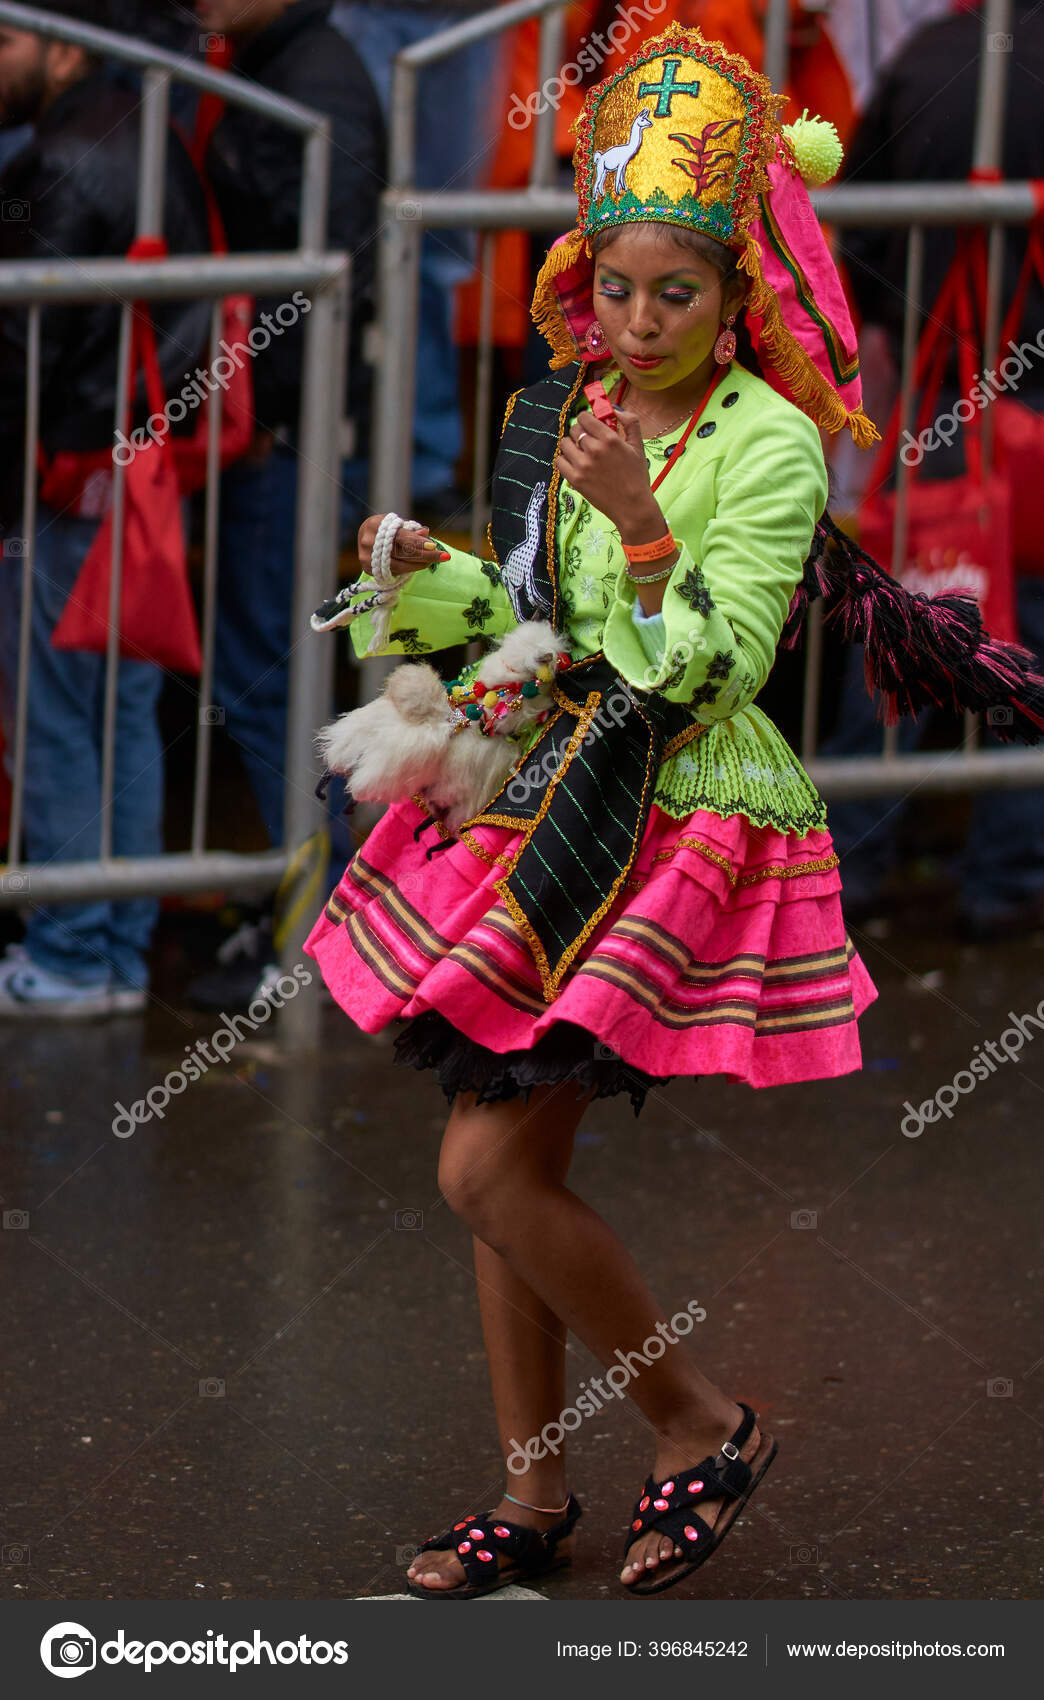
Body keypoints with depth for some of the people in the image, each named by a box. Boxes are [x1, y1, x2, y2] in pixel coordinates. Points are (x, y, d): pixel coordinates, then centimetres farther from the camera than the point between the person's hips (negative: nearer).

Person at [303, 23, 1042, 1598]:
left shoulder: (768, 446, -13)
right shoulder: (560, 415, 7)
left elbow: (709, 672, -18)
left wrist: (639, 522, -27)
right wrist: (435, 577, 0)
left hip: (681, 830, -7)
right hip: (545, 807, 7)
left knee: (490, 1162, -11)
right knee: (507, 1162, 9)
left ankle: (703, 1424, 7)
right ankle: (536, 1494, 23)